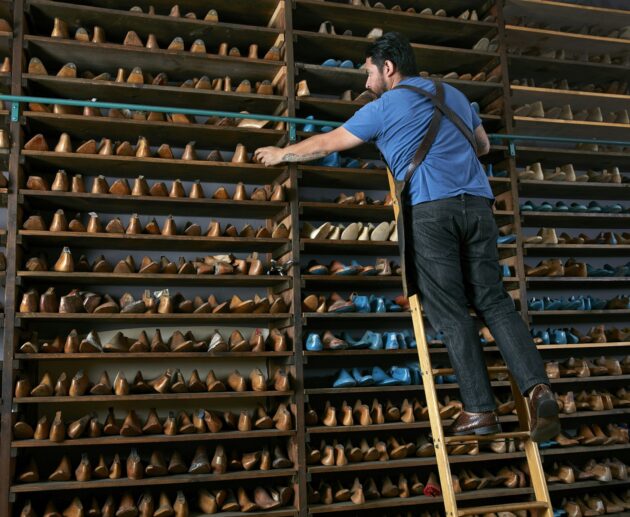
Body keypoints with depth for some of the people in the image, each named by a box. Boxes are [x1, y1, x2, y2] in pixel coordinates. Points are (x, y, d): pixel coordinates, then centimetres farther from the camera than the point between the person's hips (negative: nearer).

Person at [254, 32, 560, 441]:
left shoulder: (384, 107, 8)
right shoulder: (454, 95, 24)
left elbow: (326, 144, 15)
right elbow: (483, 146, 36)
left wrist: (282, 153, 30)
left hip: (430, 207, -5)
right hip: (477, 203, 5)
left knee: (450, 312, 0)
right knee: (494, 301, 7)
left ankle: (480, 409, 0)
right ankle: (537, 386, -8)